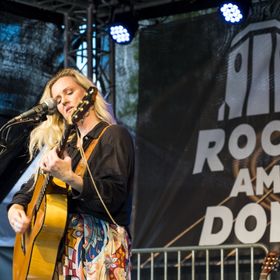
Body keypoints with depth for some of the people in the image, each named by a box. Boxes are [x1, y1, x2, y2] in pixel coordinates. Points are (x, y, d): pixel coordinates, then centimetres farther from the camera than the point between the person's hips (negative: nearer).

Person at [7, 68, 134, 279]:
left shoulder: (114, 136, -2)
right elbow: (32, 186, 22)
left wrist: (69, 177, -28)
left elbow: (114, 196, -15)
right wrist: (16, 207, 0)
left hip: (100, 248, -6)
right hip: (59, 248, 6)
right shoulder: (65, 145, 19)